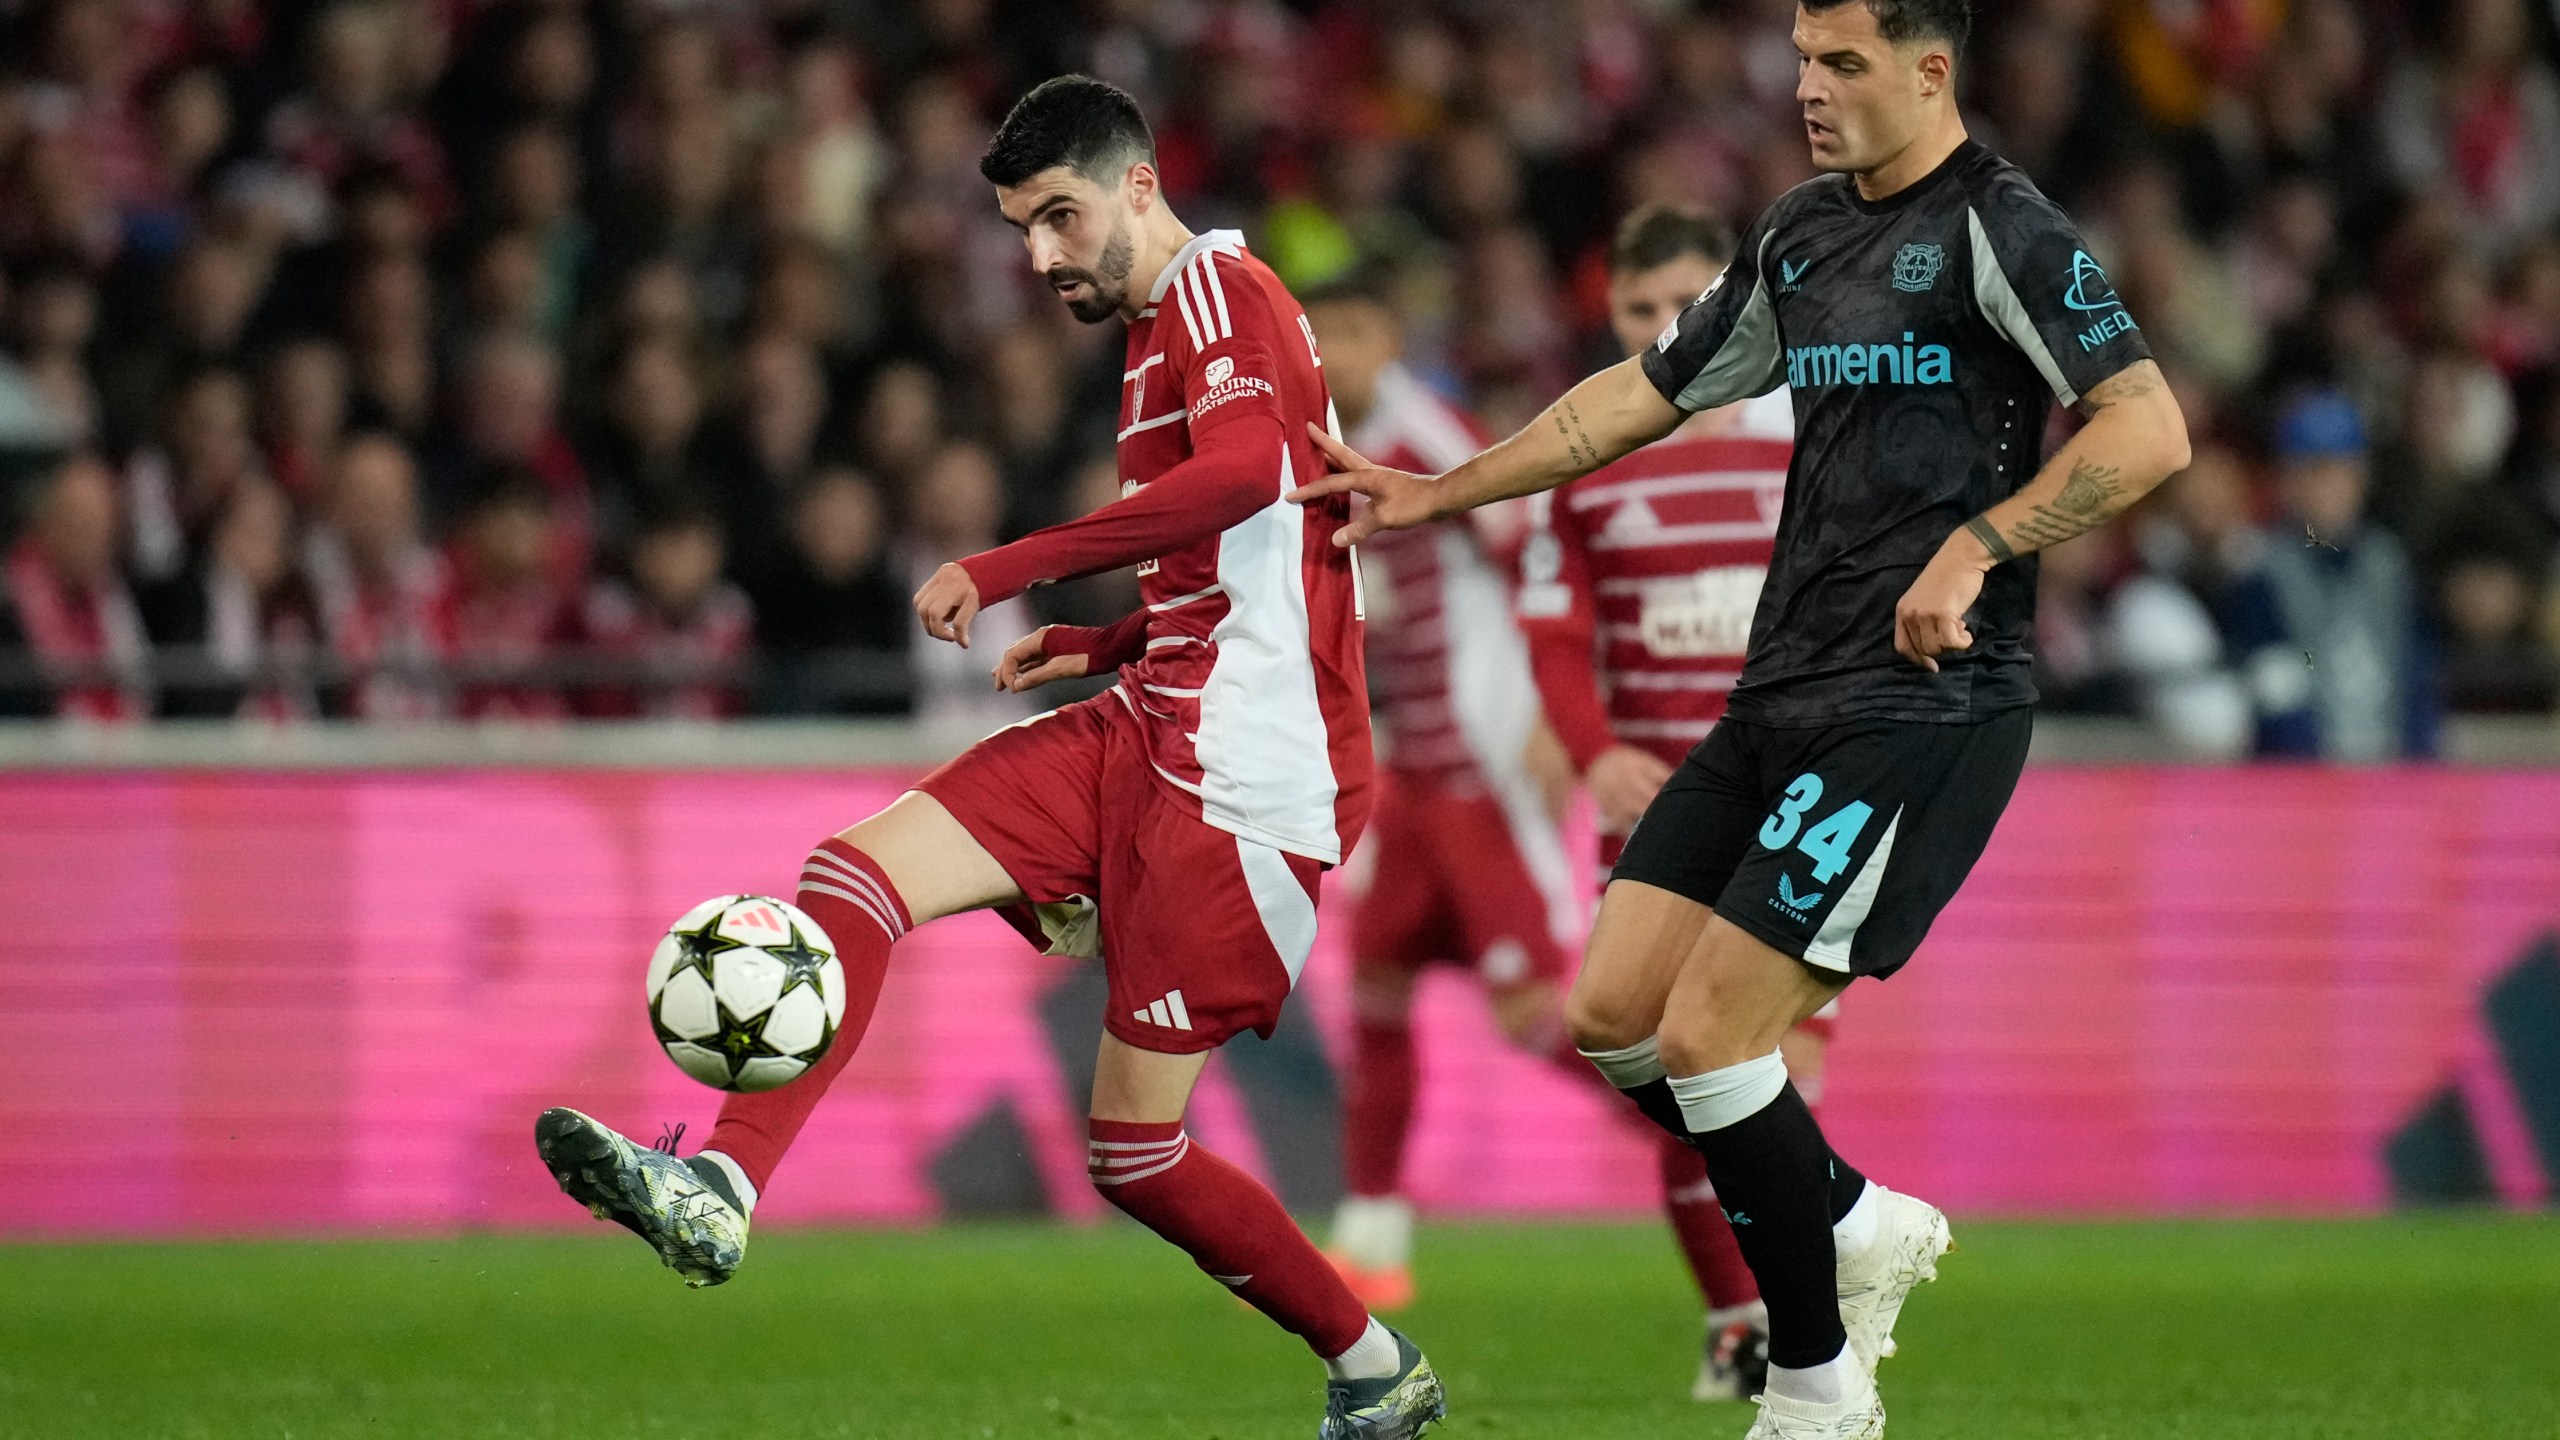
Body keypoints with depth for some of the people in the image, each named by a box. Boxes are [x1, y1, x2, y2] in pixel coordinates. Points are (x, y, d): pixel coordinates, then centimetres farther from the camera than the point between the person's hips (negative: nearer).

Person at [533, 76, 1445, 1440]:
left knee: (1135, 1149, -6)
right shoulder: (1160, 336, 23)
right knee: (858, 873, -11)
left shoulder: (1216, 285, -8)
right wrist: (1097, 646, 17)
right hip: (1142, 729, 9)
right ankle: (720, 1193, -24)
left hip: (1249, 780, -9)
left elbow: (1246, 470, -29)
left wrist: (1010, 568, -25)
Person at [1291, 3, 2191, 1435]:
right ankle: (1859, 1226, 23)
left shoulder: (2000, 228, -8)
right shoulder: (1802, 232, 16)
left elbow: (2149, 427, -18)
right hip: (1785, 697, 8)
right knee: (1614, 1013, 4)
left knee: (1708, 1039, -13)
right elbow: (1646, 394, 27)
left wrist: (1976, 548, -25)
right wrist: (1440, 493, 25)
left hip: (1923, 706, -8)